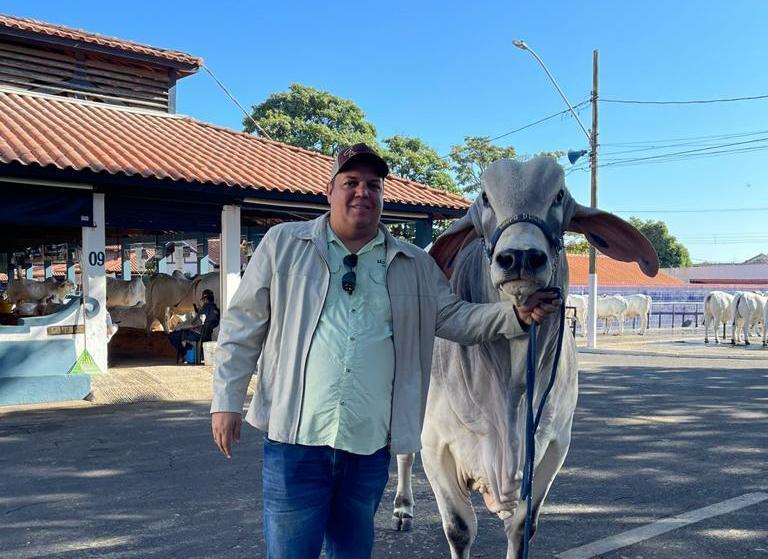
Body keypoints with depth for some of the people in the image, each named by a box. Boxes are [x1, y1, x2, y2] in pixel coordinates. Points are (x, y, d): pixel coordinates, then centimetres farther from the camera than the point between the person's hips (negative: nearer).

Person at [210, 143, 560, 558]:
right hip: (295, 436, -2)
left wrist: (515, 315, -7)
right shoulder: (283, 244, 4)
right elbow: (243, 326, 5)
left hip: (371, 445, 3)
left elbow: (455, 317, 10)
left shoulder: (415, 265, 11)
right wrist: (227, 400, 1)